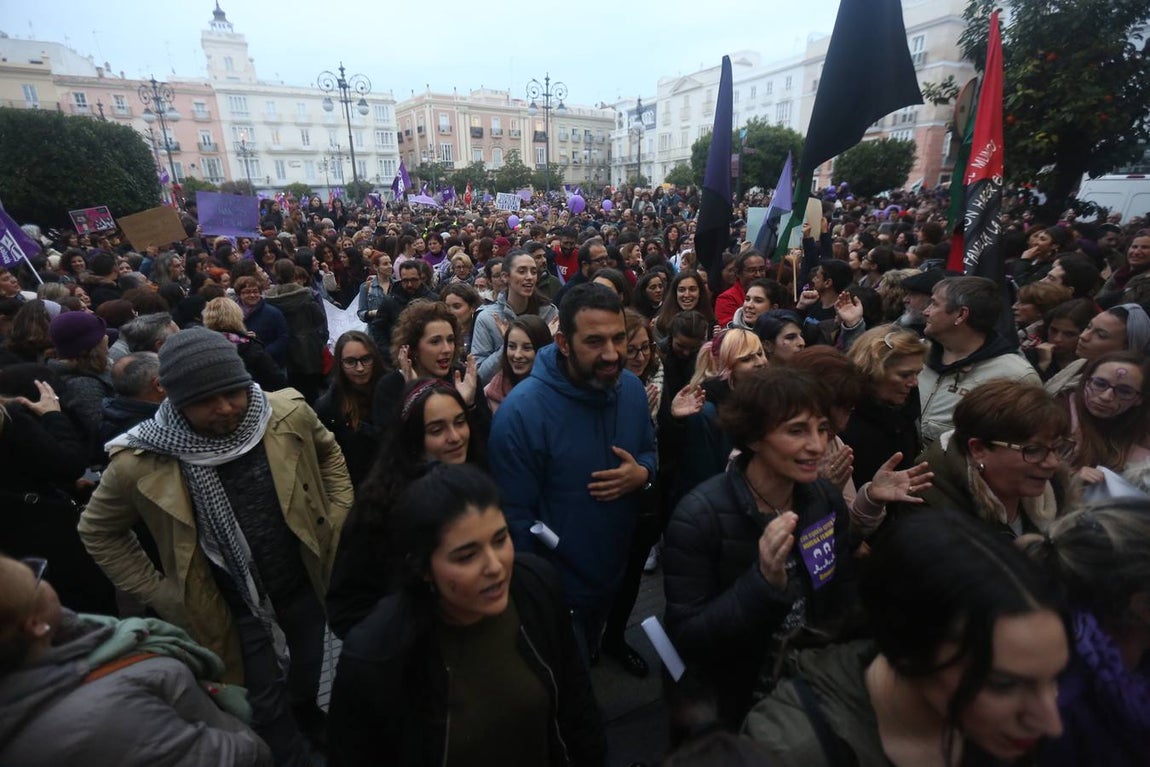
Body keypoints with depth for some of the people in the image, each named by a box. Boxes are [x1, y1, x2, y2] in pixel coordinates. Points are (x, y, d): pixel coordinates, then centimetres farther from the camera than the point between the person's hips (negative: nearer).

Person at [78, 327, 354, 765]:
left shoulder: (289, 414, -20)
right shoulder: (140, 462, -22)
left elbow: (328, 454, 2)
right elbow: (99, 533, -2)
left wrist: (337, 520, -2)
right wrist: (162, 597, -5)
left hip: (305, 586, 3)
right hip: (235, 611, -2)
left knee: (308, 676, 27)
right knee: (266, 706, 15)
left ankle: (306, 714, 61)